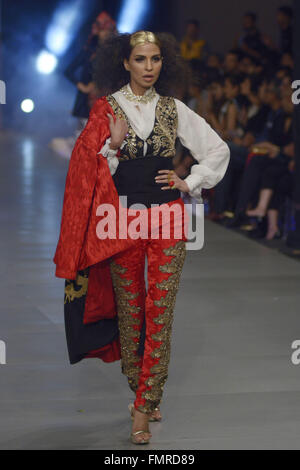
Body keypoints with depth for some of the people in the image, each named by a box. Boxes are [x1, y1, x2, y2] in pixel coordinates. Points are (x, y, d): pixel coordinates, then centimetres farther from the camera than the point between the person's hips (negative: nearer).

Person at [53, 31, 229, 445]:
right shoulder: (106, 109, 1)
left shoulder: (173, 110, 6)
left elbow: (218, 150, 14)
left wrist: (191, 183, 4)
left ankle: (143, 408, -6)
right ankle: (143, 392, 21)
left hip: (167, 219, 1)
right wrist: (113, 145, -16)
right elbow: (88, 170, -1)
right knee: (129, 310, 6)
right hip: (122, 219, 0)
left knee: (160, 312, -6)